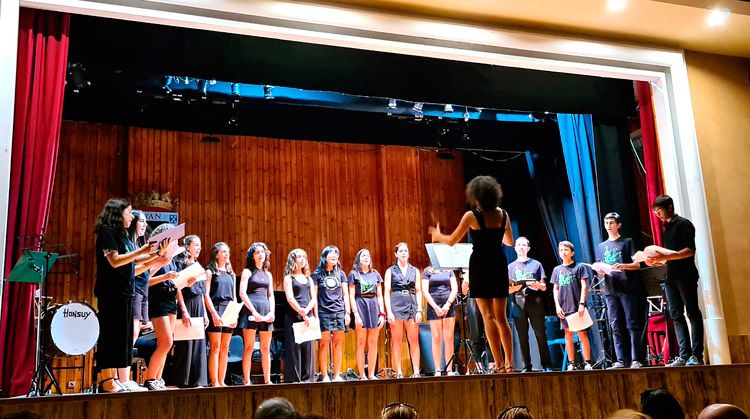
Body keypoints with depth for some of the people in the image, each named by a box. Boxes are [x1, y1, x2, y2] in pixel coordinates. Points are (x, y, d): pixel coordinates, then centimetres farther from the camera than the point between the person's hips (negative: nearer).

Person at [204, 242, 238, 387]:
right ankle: (214, 382, -7)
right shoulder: (210, 271, 2)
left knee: (225, 348, 4)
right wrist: (213, 313, -16)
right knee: (215, 347, -7)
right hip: (216, 310, -5)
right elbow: (206, 294, -6)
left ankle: (221, 381, 8)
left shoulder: (231, 274, 19)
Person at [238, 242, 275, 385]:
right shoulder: (247, 271, 4)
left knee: (266, 349, 5)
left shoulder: (268, 274, 19)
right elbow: (242, 293, -6)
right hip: (251, 310, -5)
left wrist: (272, 311, 0)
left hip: (266, 311, 5)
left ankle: (267, 380, 9)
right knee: (249, 347, -6)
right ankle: (247, 381, -5)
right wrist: (254, 311, -14)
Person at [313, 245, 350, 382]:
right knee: (324, 344, -5)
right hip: (323, 313, -3)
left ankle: (337, 375, 8)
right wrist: (315, 315, -5)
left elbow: (345, 294, 14)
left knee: (338, 344, 3)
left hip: (339, 312, 3)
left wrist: (348, 312, 6)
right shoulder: (317, 274, 4)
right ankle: (324, 376, -1)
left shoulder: (341, 274, 14)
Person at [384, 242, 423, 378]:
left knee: (414, 340, -3)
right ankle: (399, 373, 1)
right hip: (396, 305, -2)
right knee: (396, 340, -2)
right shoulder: (390, 271, 9)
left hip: (412, 305, 2)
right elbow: (387, 292, 3)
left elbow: (418, 291, 12)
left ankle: (416, 372, -1)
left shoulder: (414, 270, 15)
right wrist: (389, 311, -7)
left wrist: (419, 310, 1)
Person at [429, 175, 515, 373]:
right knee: (501, 317, 11)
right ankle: (509, 364, 12)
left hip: (480, 265, -4)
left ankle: (499, 364, -10)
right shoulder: (503, 214, 6)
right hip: (499, 263, 5)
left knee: (488, 315, -4)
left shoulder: (471, 215, -7)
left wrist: (437, 235, 18)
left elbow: (452, 240, -2)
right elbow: (509, 241, 20)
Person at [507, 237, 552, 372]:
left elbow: (544, 287, 9)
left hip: (534, 302, -1)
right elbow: (508, 290, 10)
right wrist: (516, 287, -11)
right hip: (518, 303, 2)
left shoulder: (536, 264, 12)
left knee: (540, 334, -5)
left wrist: (536, 285, -13)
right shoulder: (511, 267, 16)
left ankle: (547, 365, -1)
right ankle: (526, 366, 5)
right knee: (522, 336, 0)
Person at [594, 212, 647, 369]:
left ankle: (636, 359, -7)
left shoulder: (627, 242, 8)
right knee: (616, 326, 1)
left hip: (627, 288, -4)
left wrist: (623, 266, -17)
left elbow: (637, 265, 1)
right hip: (610, 290, 4)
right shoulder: (601, 246, 21)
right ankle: (621, 360, 2)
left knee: (632, 325, -6)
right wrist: (600, 271, -4)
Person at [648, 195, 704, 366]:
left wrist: (665, 257, -22)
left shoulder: (683, 224, -4)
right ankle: (684, 356, 3)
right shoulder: (666, 228, 18)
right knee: (676, 316, 3)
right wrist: (656, 262, 4)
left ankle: (696, 355, -3)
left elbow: (690, 251, -15)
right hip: (671, 277, 8)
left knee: (693, 313, -4)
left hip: (686, 275, -8)